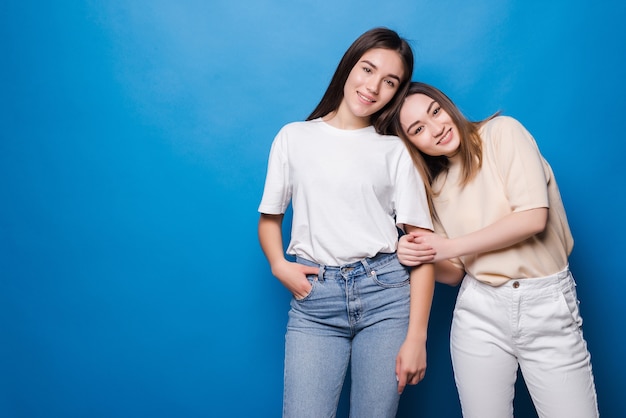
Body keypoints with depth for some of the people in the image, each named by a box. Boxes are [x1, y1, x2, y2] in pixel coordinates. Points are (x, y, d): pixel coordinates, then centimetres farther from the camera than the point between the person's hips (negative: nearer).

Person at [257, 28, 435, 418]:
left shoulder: (395, 151, 4)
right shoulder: (294, 137, 8)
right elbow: (270, 217, 13)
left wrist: (416, 337, -7)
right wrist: (279, 264, -8)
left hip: (385, 294, 0)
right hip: (314, 301, 1)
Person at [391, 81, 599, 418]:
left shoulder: (502, 132, -4)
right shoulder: (435, 187, 8)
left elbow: (533, 217, -16)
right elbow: (454, 273, 9)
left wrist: (450, 246, -12)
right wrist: (422, 257, -12)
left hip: (548, 304, -3)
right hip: (479, 311, 3)